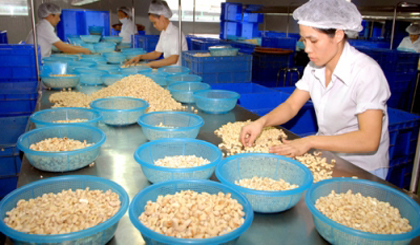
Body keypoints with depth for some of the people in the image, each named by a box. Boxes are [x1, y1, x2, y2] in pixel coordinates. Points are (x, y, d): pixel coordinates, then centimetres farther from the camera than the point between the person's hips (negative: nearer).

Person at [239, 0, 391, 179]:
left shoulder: (366, 72, -22)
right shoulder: (315, 67, -1)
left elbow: (369, 140, -26)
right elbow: (291, 106, 4)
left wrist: (310, 142, -28)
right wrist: (261, 122, -15)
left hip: (362, 171, -6)